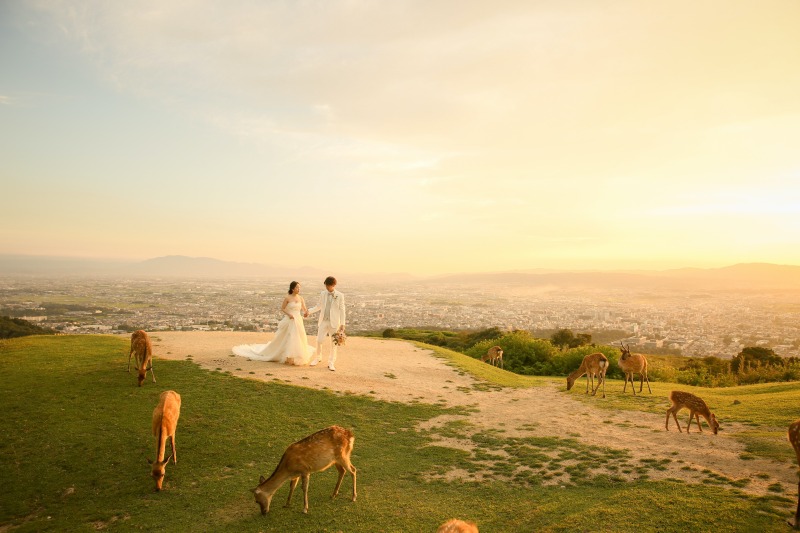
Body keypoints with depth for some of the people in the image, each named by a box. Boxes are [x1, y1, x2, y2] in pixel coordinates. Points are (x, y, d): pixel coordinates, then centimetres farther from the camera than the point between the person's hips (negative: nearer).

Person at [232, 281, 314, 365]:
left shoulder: (301, 298, 6)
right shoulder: (287, 298, -6)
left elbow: (304, 310, 6)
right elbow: (282, 309, -1)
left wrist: (306, 313, -18)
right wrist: (289, 314, -17)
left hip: (298, 321, 4)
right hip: (290, 322, -4)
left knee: (298, 340, 4)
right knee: (289, 339, -4)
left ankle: (297, 357, 18)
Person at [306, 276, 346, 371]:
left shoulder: (340, 295, -5)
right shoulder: (323, 294, 4)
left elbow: (342, 310, -4)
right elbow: (319, 306, 16)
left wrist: (342, 324, -8)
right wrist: (309, 311, 1)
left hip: (334, 322, -2)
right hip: (323, 321, 3)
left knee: (333, 343, 3)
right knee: (319, 340, 1)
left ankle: (331, 363, 13)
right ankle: (317, 357, 25)